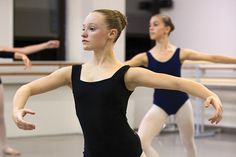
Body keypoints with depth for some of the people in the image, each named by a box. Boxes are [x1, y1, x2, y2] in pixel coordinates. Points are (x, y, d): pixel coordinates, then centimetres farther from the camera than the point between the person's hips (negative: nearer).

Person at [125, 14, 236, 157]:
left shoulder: (181, 53, -4)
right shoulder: (145, 57, -2)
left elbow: (213, 58, -2)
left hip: (181, 102, 0)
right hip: (160, 105, 1)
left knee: (189, 143, 15)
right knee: (141, 142, -17)